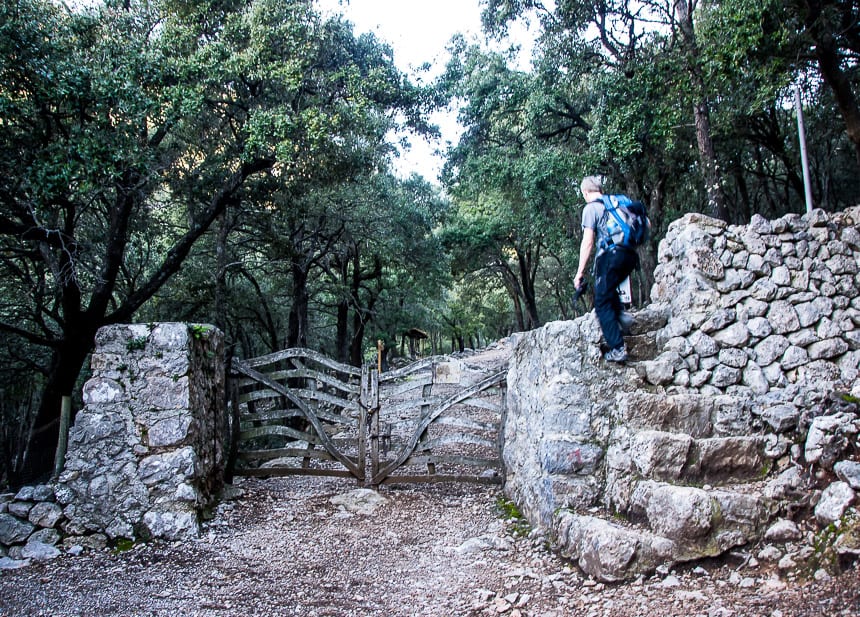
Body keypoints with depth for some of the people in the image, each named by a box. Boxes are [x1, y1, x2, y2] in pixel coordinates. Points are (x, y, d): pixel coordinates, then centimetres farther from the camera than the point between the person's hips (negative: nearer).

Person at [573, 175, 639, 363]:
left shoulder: (591, 208, 0)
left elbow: (587, 242, -7)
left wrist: (580, 272, -5)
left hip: (611, 255, -7)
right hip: (630, 255, 7)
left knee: (602, 303, 1)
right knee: (608, 286, 32)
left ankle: (617, 349, -5)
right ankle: (620, 314, 11)